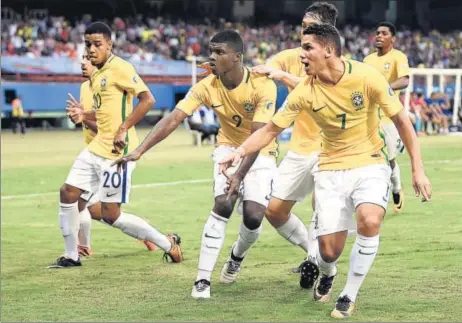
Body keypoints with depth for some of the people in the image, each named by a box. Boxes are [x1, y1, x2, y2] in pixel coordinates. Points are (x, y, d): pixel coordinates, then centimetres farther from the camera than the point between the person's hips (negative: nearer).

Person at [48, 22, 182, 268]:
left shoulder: (119, 68, -13)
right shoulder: (96, 74, 14)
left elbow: (147, 99, -21)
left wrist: (124, 128, -26)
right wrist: (84, 116, 9)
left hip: (116, 151, -9)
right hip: (97, 147, 9)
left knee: (110, 215, -7)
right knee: (68, 193, 9)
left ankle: (169, 244, 6)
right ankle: (71, 256, 22)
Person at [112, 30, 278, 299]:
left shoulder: (262, 85, -27)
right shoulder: (208, 87, -17)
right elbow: (173, 120, -20)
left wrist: (240, 175, -40)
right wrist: (139, 151, -30)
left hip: (261, 152, -2)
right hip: (229, 147, 2)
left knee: (253, 215, -15)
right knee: (223, 205, -20)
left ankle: (237, 256, 21)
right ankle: (203, 280, -15)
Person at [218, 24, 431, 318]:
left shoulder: (366, 76, -16)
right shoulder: (305, 92, -10)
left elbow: (401, 120, -7)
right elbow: (271, 130, -1)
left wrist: (418, 170, -9)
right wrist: (241, 151, -19)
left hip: (370, 164, -2)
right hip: (331, 169, 2)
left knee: (369, 221, -30)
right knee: (329, 250, -5)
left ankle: (350, 295, -8)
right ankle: (327, 275, 36)